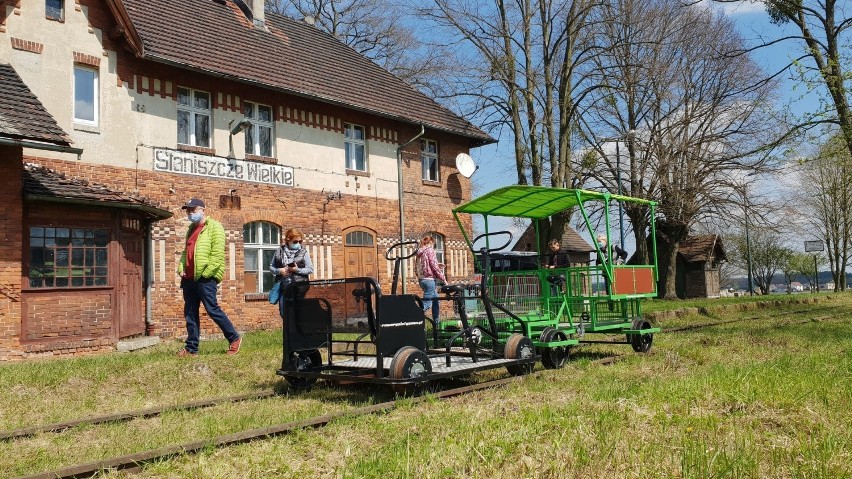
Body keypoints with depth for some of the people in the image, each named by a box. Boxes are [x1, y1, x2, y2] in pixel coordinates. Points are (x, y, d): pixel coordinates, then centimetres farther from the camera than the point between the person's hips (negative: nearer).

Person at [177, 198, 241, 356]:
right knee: (190, 314, 8)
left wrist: (205, 273, -17)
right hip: (189, 278, 8)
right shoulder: (191, 229, 20)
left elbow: (217, 254, -14)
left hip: (205, 278, -8)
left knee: (213, 310, -6)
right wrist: (181, 268, 8)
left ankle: (234, 339, 8)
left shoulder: (214, 227, -6)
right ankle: (191, 348, 14)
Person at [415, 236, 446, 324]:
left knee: (435, 301, 20)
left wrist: (437, 265, 19)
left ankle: (436, 323, 24)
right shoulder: (430, 250, -8)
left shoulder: (420, 252, 14)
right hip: (429, 279, -9)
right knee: (426, 304, -10)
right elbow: (435, 267, -13)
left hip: (421, 279, 9)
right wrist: (444, 279, -6)